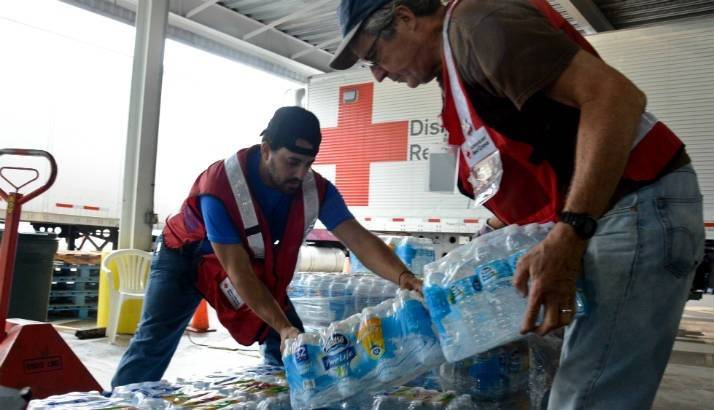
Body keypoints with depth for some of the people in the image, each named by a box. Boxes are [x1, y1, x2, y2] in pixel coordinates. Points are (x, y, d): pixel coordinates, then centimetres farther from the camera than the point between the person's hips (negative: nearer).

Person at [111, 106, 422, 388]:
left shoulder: (316, 189, -24)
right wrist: (283, 326, -43)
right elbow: (238, 272, -37)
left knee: (293, 349, -3)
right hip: (186, 258, -4)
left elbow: (359, 239, -28)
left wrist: (404, 277, -45)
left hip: (259, 264, 4)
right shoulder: (219, 187, -38)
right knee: (154, 342, -12)